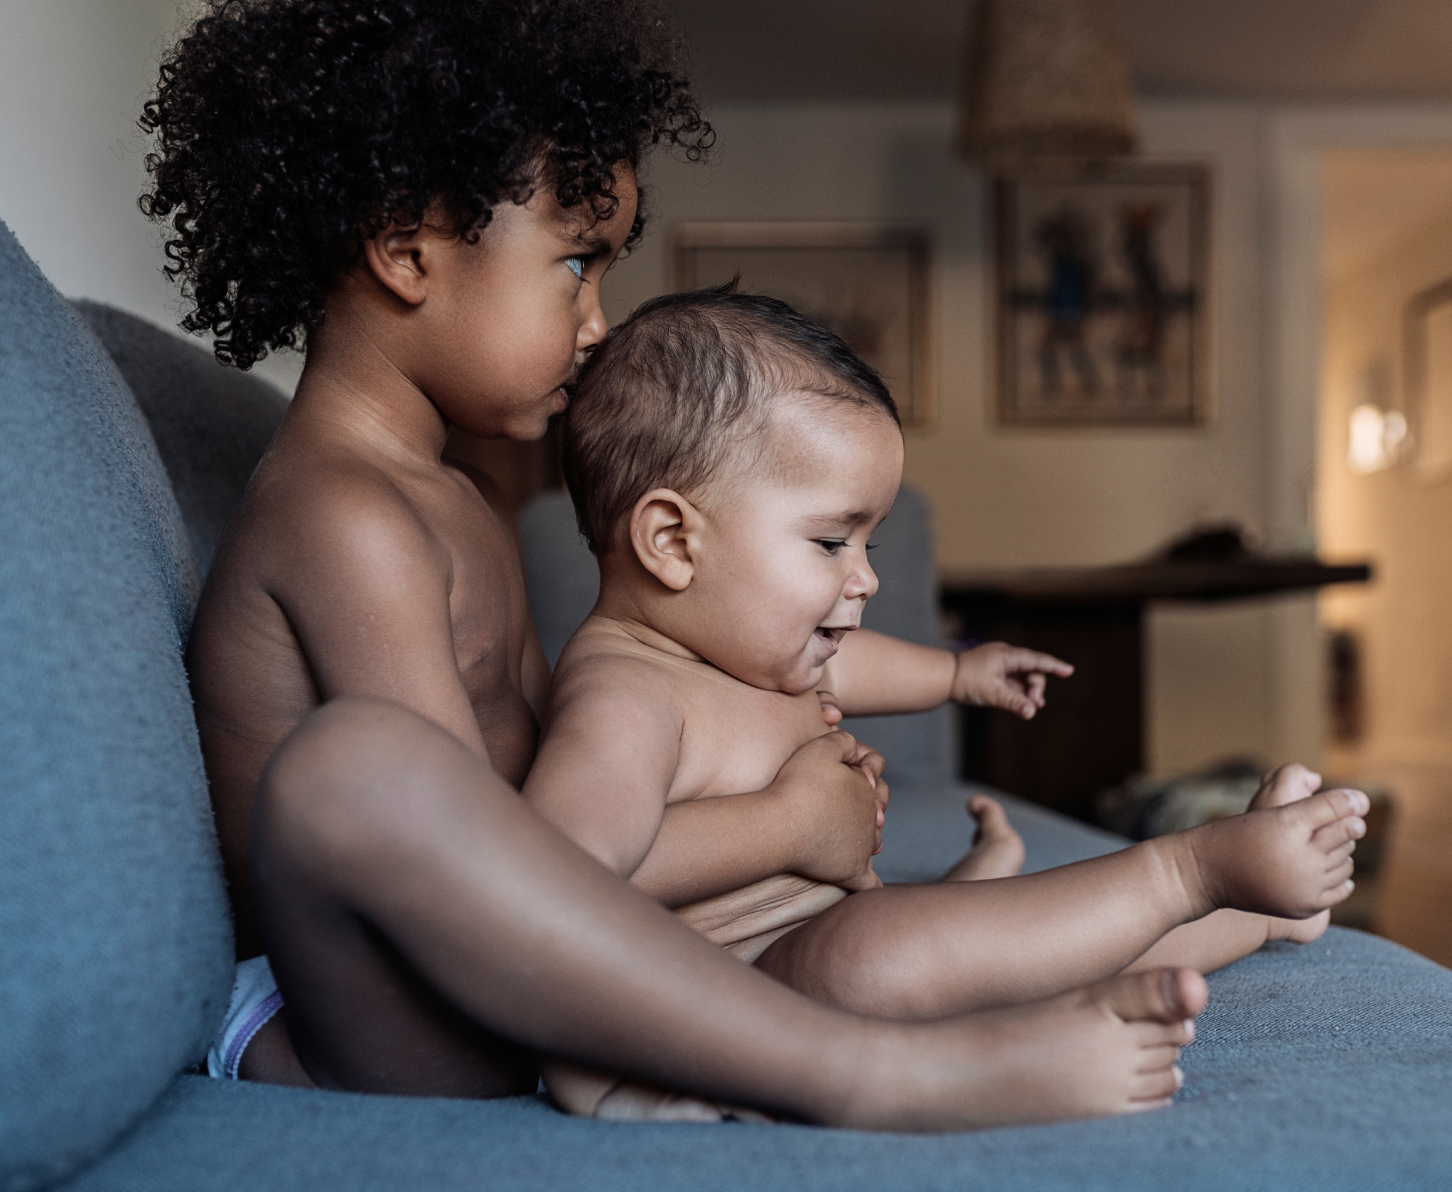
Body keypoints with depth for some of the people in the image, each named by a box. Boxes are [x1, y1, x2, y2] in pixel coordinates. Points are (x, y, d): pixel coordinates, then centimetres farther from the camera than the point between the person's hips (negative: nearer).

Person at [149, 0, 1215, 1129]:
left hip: (491, 1012, 10)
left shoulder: (472, 505, 14)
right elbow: (473, 852, -24)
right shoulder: (341, 518, -18)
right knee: (353, 761, -42)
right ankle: (867, 1074, -37)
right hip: (354, 1025, -10)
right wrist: (777, 825, -16)